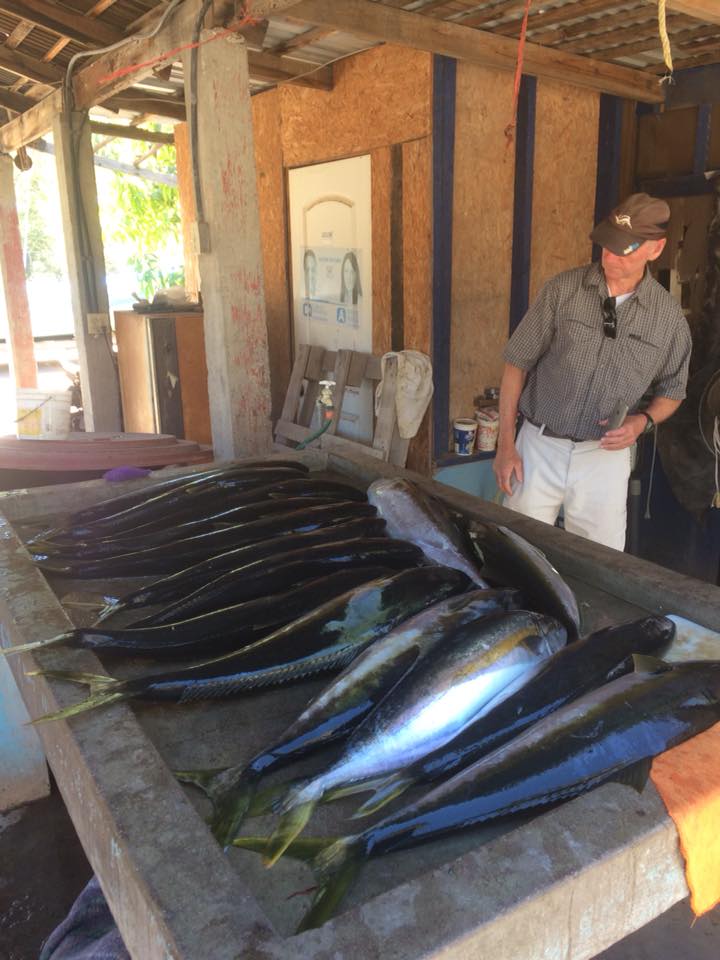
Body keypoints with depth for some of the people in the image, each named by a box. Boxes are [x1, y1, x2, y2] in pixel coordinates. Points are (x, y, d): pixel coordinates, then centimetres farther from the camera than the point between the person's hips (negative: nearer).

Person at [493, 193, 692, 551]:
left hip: (606, 456, 1)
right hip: (540, 446, -1)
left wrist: (643, 422, -11)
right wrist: (506, 444, -6)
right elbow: (517, 364, -3)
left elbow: (672, 390, 12)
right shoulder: (562, 290, -7)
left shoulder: (669, 316, -1)